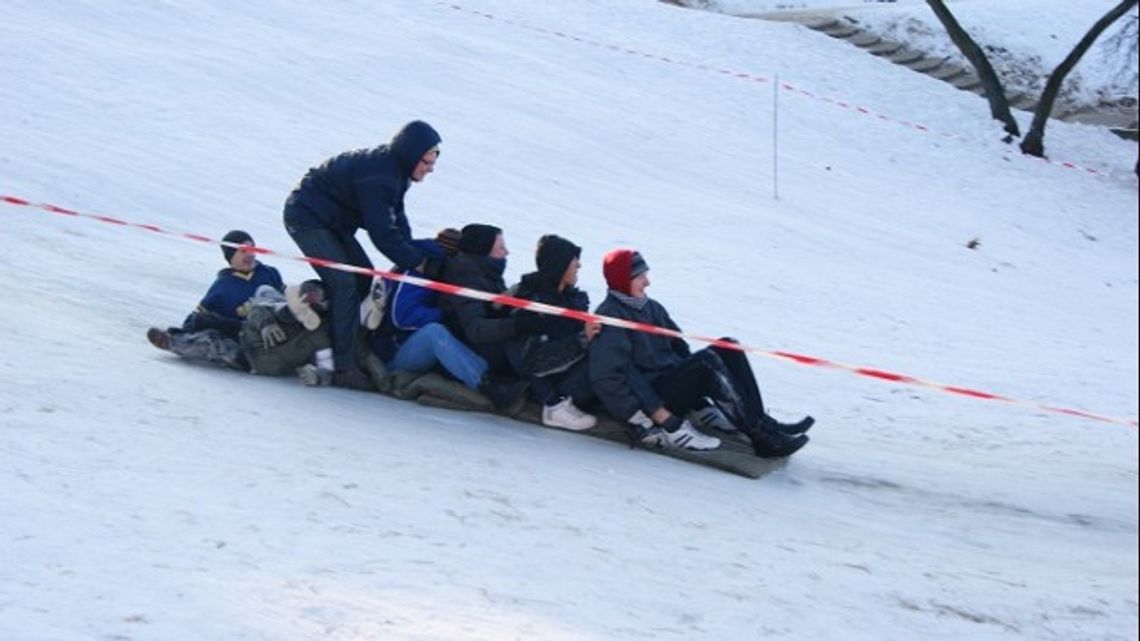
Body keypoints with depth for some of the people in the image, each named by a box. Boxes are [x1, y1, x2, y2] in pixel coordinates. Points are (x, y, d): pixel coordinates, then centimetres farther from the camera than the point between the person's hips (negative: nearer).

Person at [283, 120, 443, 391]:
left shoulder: (393, 169, 2)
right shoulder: (377, 176, -30)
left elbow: (398, 224, 5)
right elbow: (382, 234, -30)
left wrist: (414, 256, -7)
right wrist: (419, 263, -25)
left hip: (333, 221, 11)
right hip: (307, 218, -11)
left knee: (364, 278, 10)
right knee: (345, 284, -19)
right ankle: (344, 368, -20)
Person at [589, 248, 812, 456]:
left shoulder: (651, 308, 15)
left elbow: (680, 349, 20)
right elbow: (607, 378, -20)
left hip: (673, 380, 9)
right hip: (651, 398, -9)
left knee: (727, 348, -6)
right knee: (706, 361, -27)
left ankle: (761, 422, -17)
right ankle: (764, 440, -30)